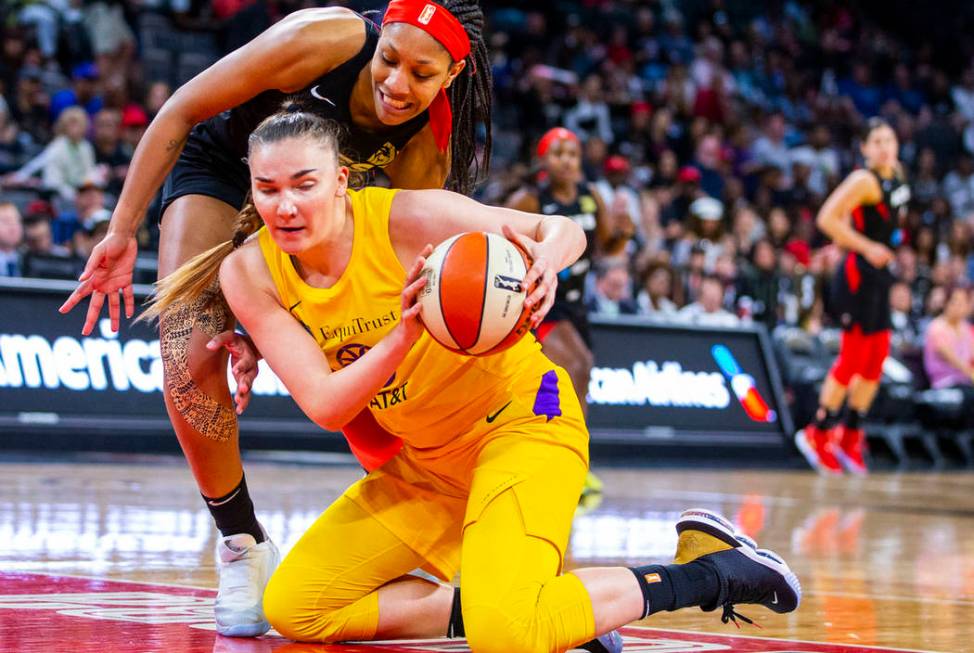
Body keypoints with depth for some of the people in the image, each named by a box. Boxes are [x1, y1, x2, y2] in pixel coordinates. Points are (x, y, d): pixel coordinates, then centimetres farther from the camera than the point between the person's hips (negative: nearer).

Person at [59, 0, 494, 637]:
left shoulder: (430, 137, -25)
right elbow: (179, 113, -23)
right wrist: (123, 231, -20)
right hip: (218, 170, -2)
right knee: (192, 364, -22)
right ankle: (243, 546, -4)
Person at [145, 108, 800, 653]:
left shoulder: (405, 218, -21)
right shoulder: (248, 272, -11)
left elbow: (563, 230, -15)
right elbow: (325, 405, -18)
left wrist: (543, 260, -40)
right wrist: (406, 333, -36)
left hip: (523, 417, -6)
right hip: (422, 460, 7)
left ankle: (709, 570, -8)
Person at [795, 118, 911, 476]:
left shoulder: (896, 174, 10)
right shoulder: (864, 180, -17)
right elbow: (827, 218, -24)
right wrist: (867, 248, -22)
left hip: (879, 274, 9)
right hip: (859, 273, -9)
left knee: (876, 358, 10)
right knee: (854, 356, -6)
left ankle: (851, 435, 18)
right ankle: (818, 433, 4)